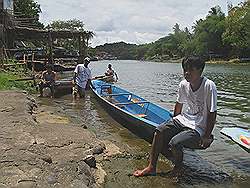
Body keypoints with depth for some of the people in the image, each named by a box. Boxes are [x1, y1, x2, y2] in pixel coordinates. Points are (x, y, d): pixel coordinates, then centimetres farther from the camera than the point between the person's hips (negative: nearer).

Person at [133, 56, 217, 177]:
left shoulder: (209, 86, -20)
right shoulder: (183, 84, -2)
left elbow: (212, 114, -16)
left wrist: (207, 137, -14)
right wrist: (173, 123, 16)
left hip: (198, 128, -6)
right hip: (182, 120, 6)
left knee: (174, 143, -26)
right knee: (159, 131, -15)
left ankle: (178, 167, 8)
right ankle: (152, 167, -2)